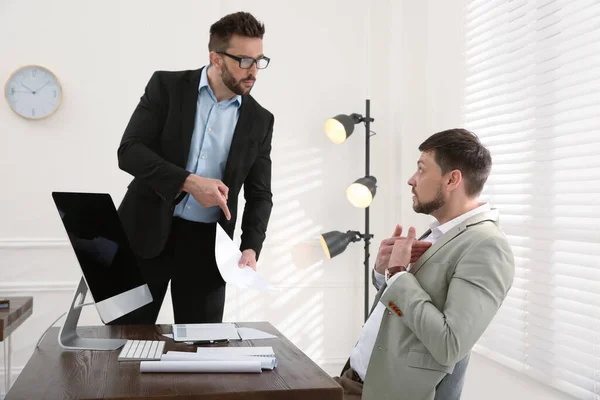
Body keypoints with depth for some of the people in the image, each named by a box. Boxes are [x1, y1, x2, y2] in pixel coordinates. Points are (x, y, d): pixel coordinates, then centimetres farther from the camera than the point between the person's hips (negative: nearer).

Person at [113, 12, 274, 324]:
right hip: (148, 231, -1)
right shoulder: (167, 86, -2)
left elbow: (259, 195, 5)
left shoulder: (259, 120, 4)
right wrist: (189, 181, -23)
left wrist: (250, 248, -11)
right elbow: (129, 151, -10)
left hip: (206, 244, 2)